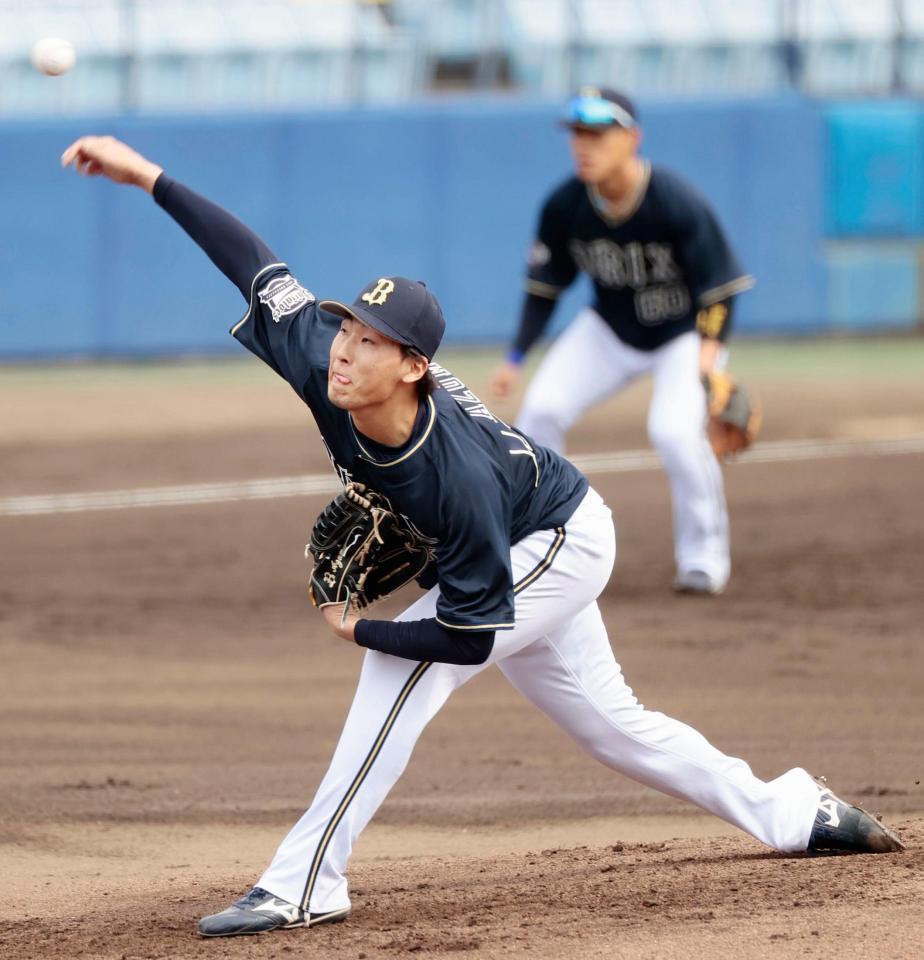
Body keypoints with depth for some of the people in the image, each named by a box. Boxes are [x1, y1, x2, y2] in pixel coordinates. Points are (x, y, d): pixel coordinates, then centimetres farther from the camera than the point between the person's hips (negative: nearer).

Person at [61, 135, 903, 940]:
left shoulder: (459, 480, -42)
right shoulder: (323, 365, -28)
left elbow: (470, 635, -35)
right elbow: (258, 266, -18)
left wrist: (360, 629, -26)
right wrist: (147, 176, -22)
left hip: (564, 545, -8)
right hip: (529, 548, 8)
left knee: (404, 663, -24)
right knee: (606, 720, 19)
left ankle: (305, 883, -23)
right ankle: (792, 814, 35)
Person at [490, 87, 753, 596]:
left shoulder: (678, 205, -29)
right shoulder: (564, 206, -16)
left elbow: (720, 287, -22)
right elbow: (544, 287, -2)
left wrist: (710, 353, -37)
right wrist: (515, 358, -7)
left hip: (685, 333, -4)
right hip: (609, 330, 5)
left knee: (674, 428, -27)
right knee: (541, 407, -12)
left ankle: (704, 557, -6)